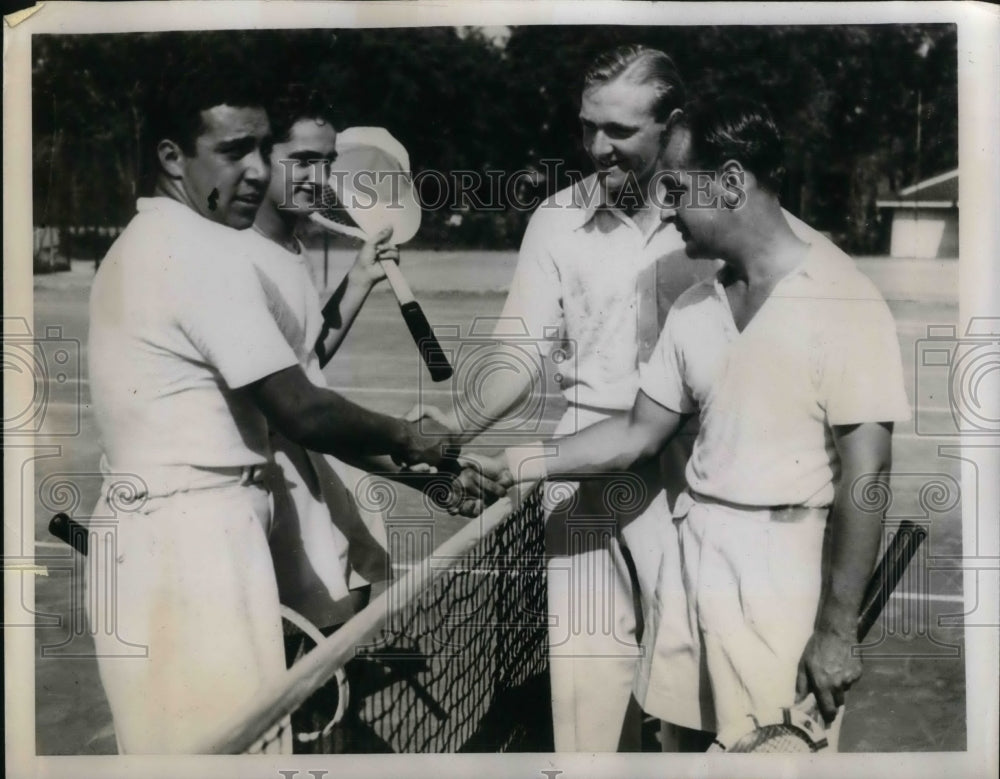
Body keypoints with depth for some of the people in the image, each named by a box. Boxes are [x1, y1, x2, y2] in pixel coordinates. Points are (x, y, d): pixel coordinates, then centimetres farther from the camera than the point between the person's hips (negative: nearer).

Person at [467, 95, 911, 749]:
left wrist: (837, 628, -13)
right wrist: (514, 466, 6)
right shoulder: (695, 308, 7)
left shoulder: (839, 299, -13)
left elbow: (865, 472, -14)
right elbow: (638, 435, 13)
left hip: (785, 575, -6)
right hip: (693, 554, 6)